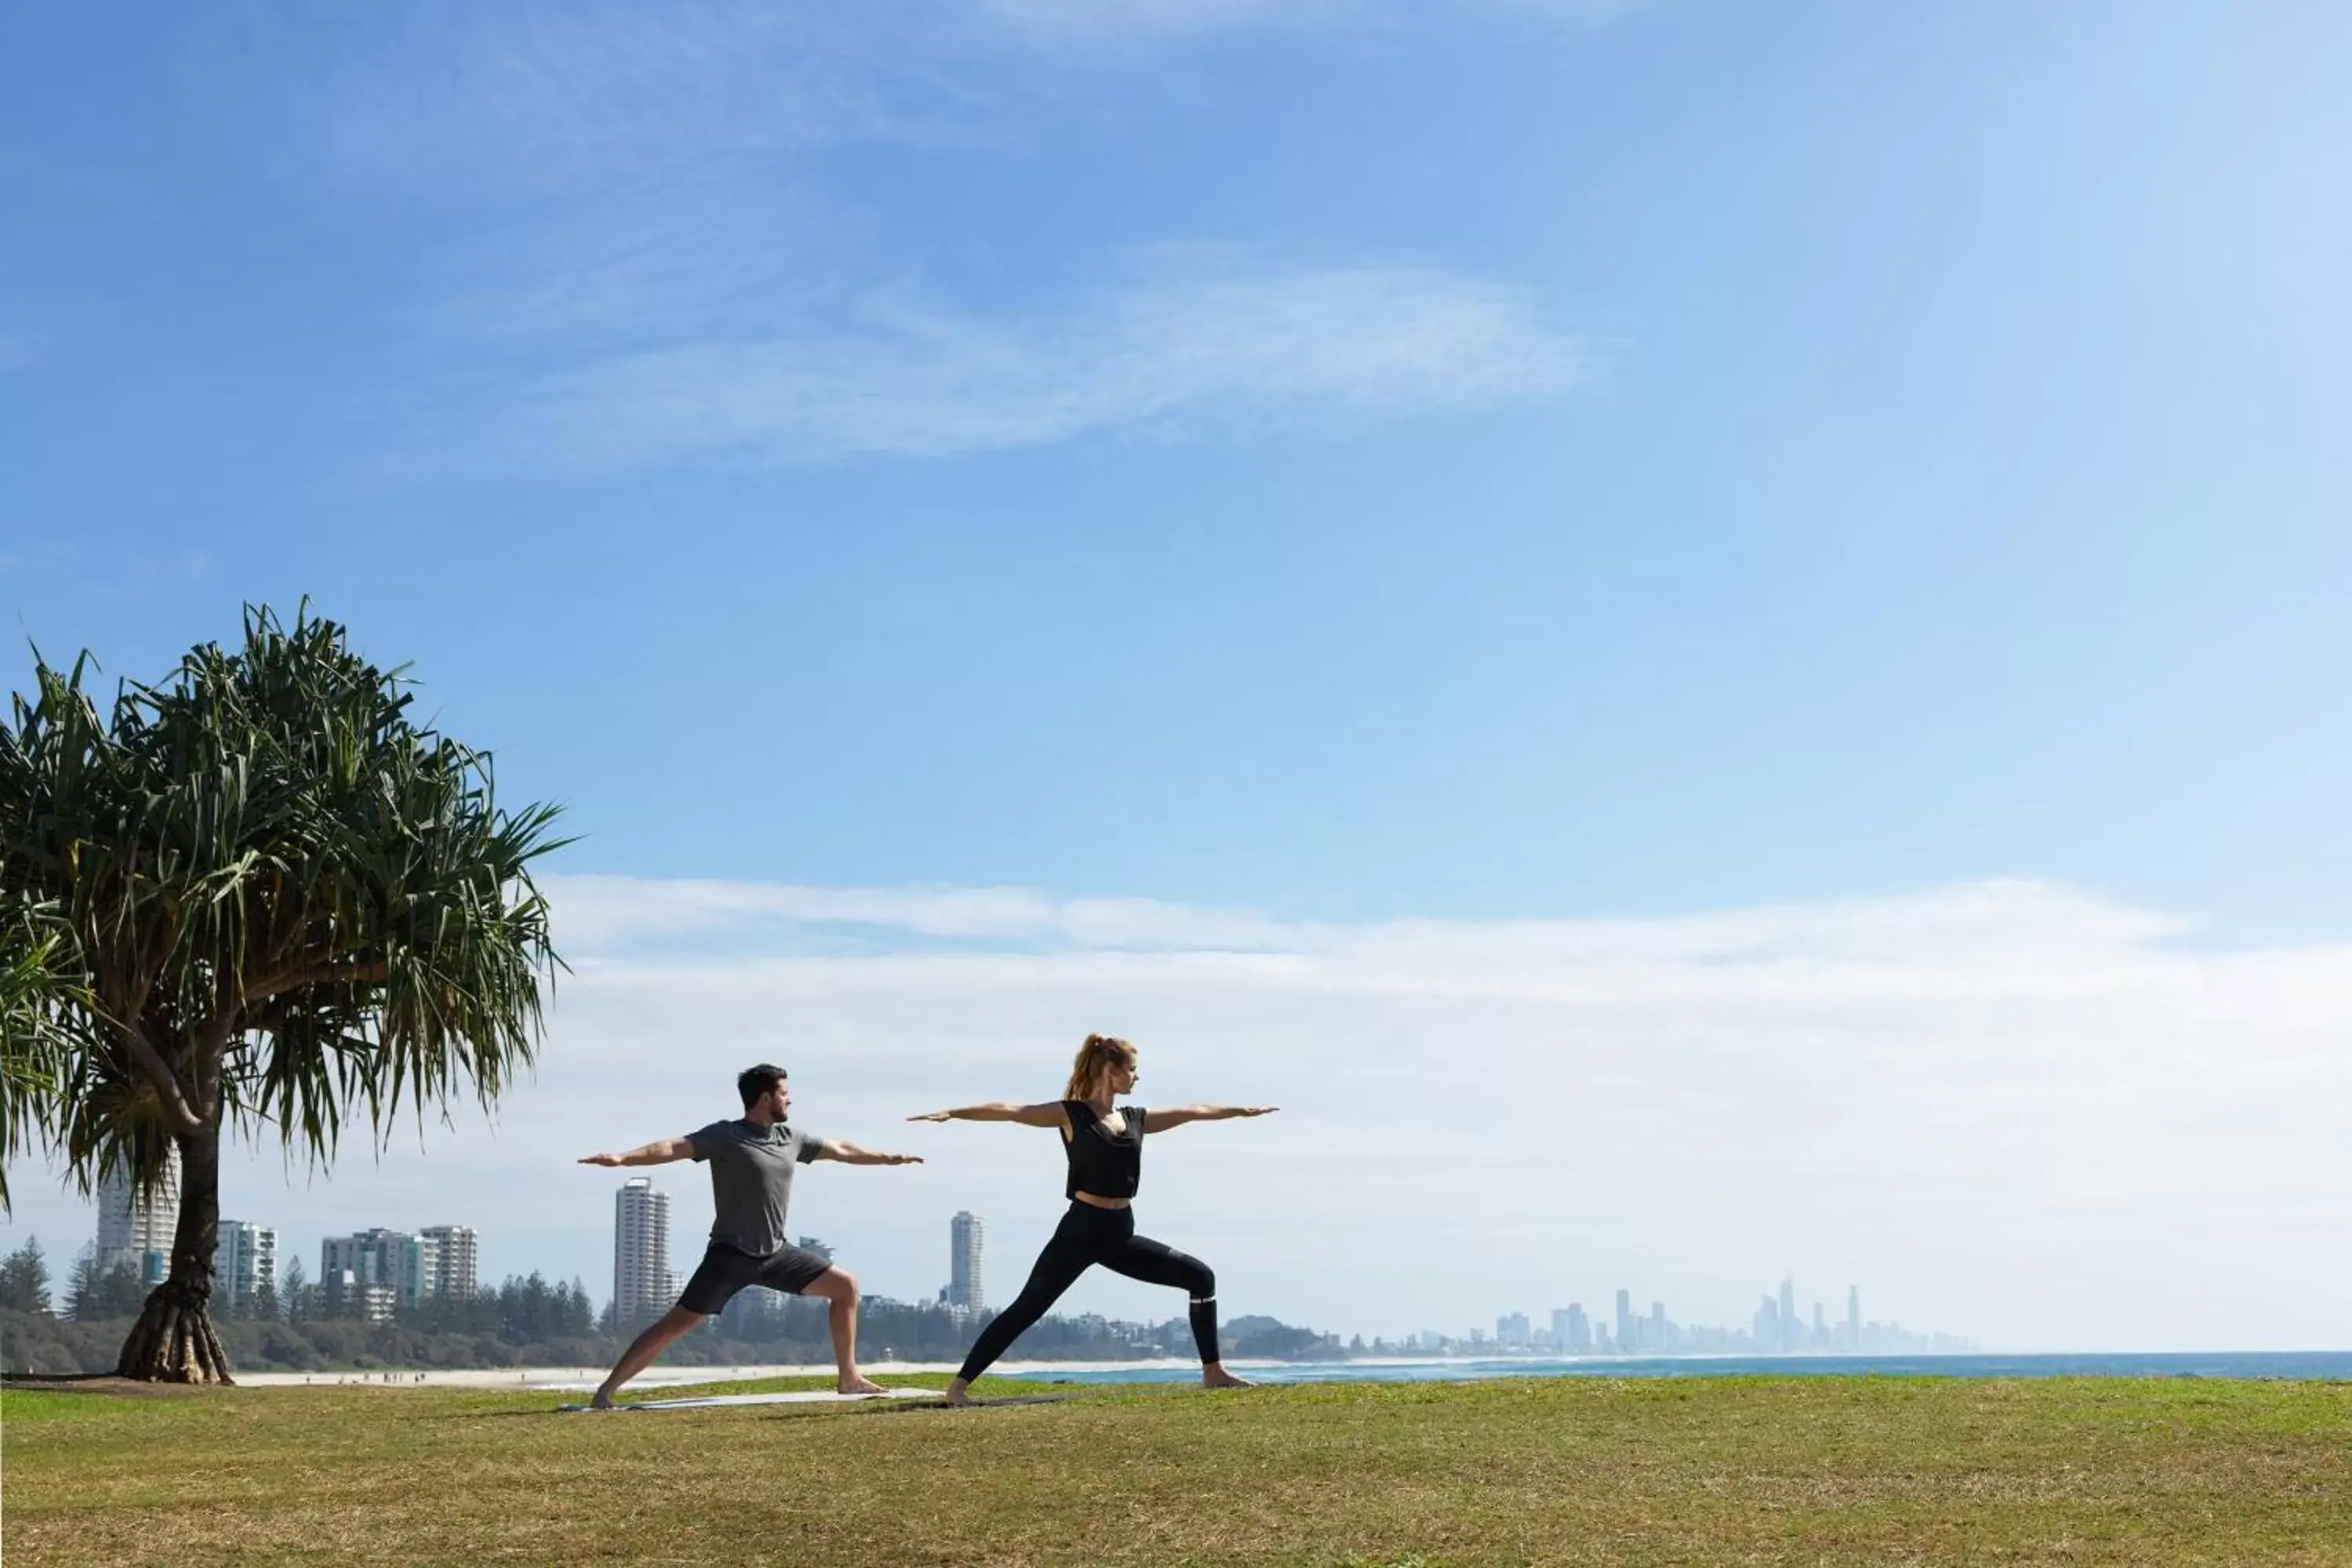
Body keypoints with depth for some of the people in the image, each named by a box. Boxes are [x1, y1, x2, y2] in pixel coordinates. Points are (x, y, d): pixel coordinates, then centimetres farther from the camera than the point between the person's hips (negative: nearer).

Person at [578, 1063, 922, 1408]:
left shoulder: (790, 1137, 9)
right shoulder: (725, 1136, -11)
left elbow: (841, 1150, 21)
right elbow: (675, 1147, -24)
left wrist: (891, 1158, 30)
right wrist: (621, 1158, -38)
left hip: (775, 1252, 7)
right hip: (730, 1254, -7)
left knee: (845, 1285, 5)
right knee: (677, 1323, -13)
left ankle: (849, 1377, 13)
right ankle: (606, 1390, -7)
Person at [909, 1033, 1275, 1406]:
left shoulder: (1135, 1119, 12)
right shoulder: (1071, 1114, -4)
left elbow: (1193, 1112, 23)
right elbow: (1010, 1112, -13)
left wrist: (1242, 1110, 33)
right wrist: (952, 1113, -23)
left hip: (1120, 1234, 6)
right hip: (1081, 1230, -6)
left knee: (1200, 1277, 4)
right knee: (1027, 1308, -11)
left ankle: (1212, 1372, 12)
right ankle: (959, 1384, -8)